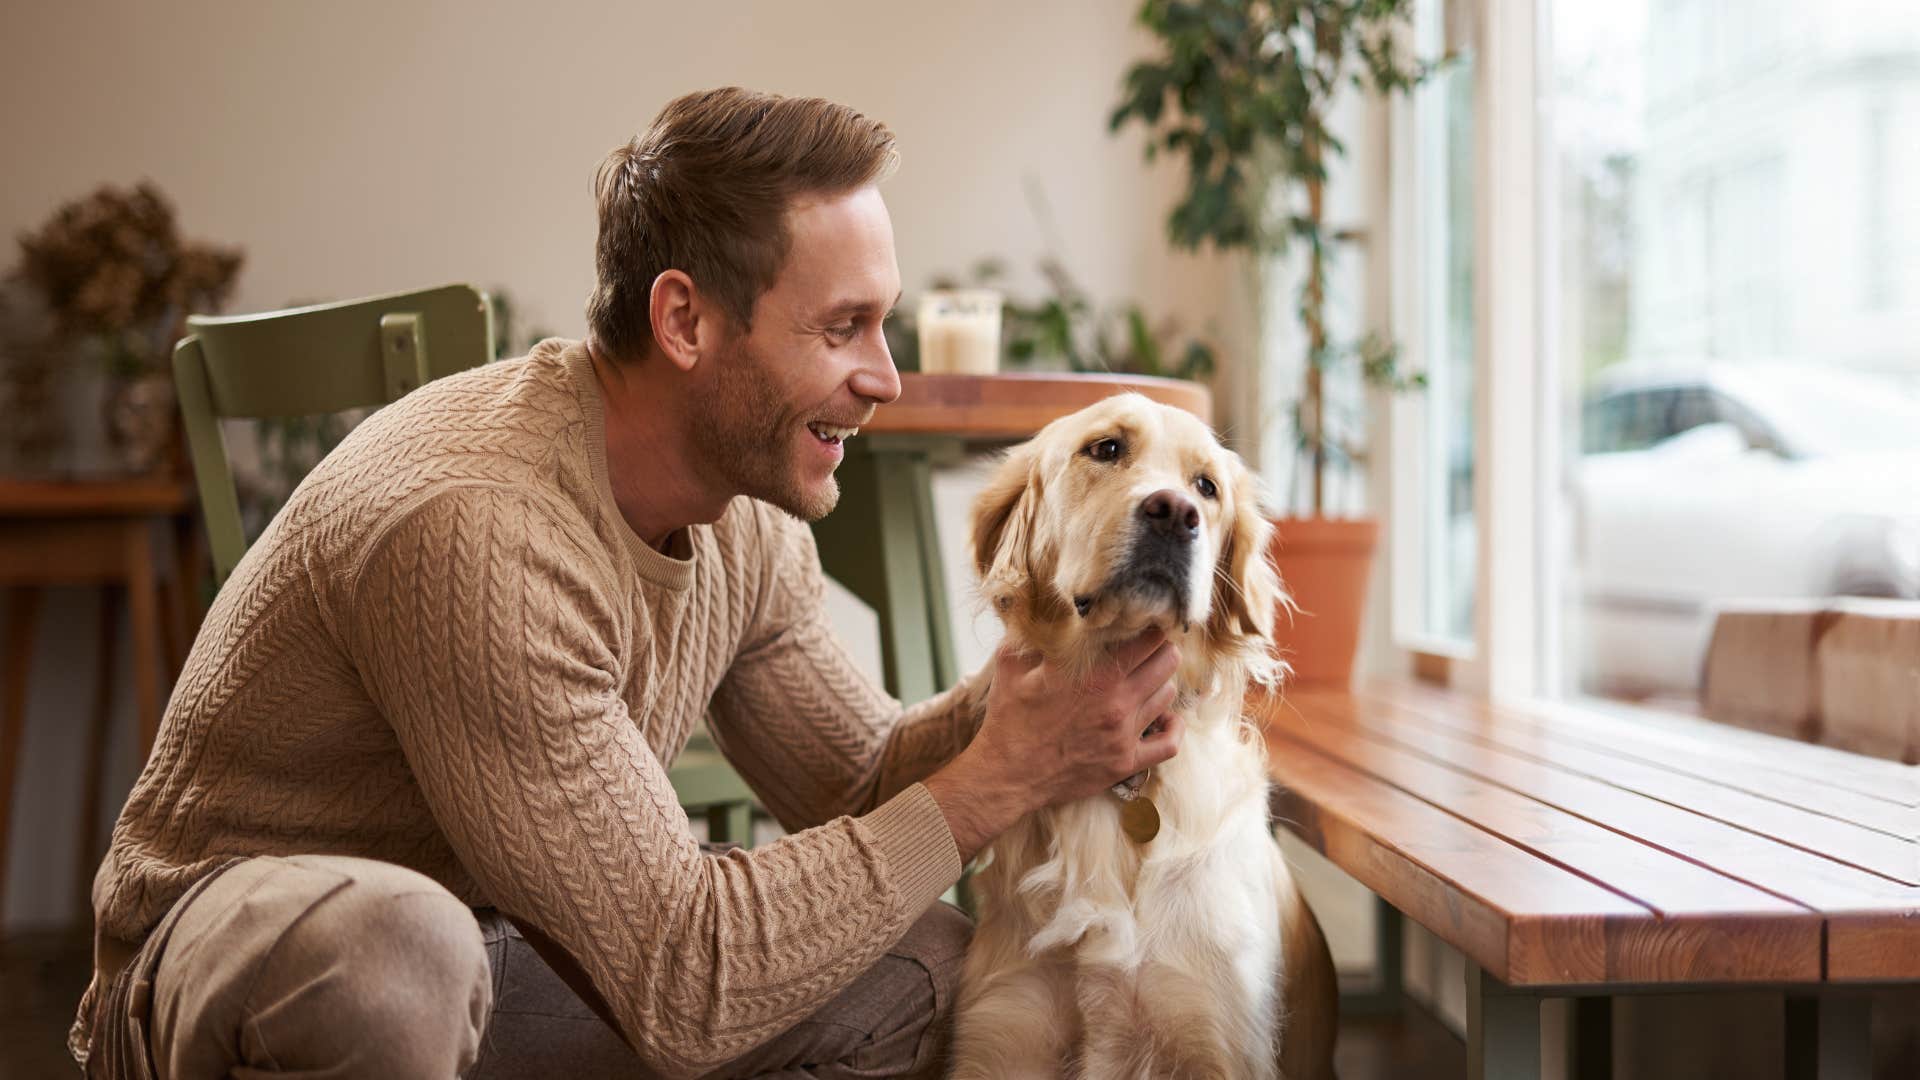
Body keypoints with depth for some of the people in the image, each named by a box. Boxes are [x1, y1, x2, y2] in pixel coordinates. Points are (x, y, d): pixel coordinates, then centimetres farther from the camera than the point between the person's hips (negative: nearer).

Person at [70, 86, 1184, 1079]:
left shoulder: (746, 513, -4)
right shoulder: (476, 534, -32)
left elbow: (859, 783, 6)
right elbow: (683, 986, -29)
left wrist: (1028, 678, -14)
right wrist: (996, 781, -25)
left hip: (495, 951, 8)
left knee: (926, 963, -3)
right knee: (395, 934, -42)